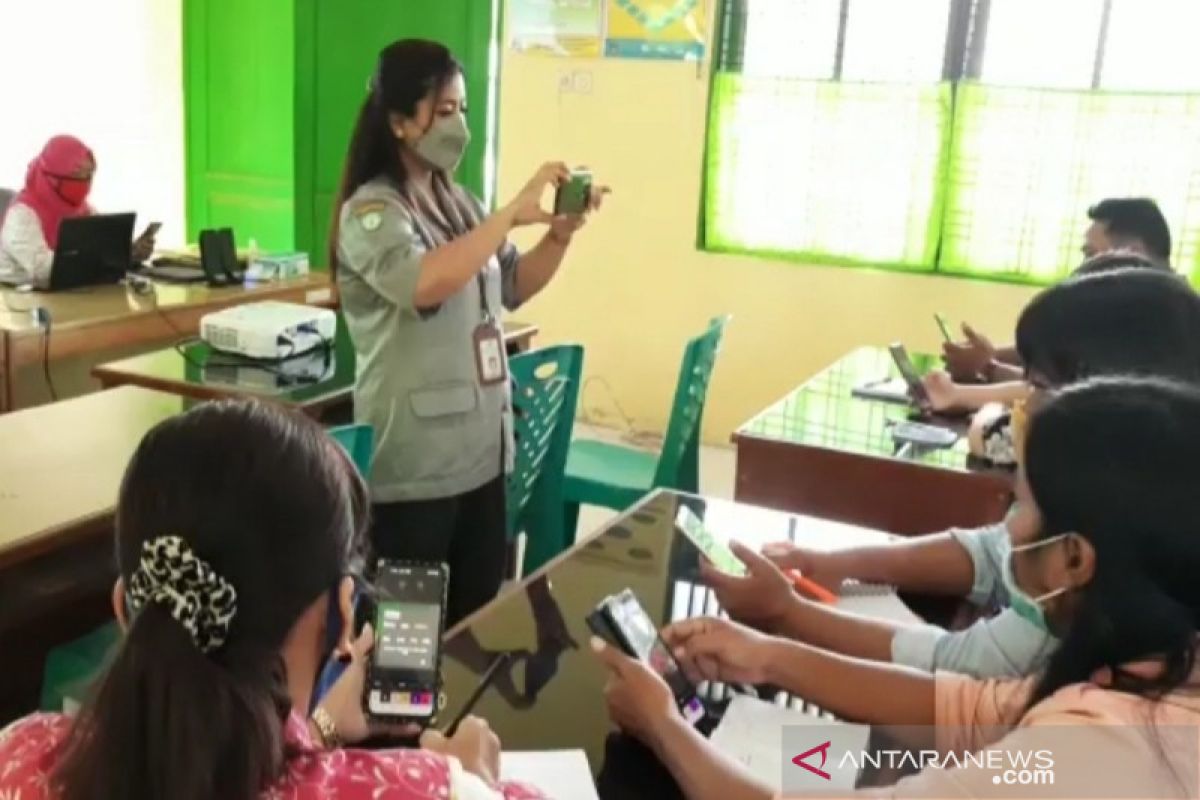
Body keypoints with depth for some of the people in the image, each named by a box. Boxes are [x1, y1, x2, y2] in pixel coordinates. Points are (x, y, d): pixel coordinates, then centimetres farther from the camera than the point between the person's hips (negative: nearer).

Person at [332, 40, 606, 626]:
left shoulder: (456, 201, 11)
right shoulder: (371, 211, -13)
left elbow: (513, 289, 17)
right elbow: (426, 283, -32)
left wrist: (560, 234, 1)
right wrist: (512, 213, -27)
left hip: (481, 448, 7)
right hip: (414, 464, -7)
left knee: (477, 613, 16)